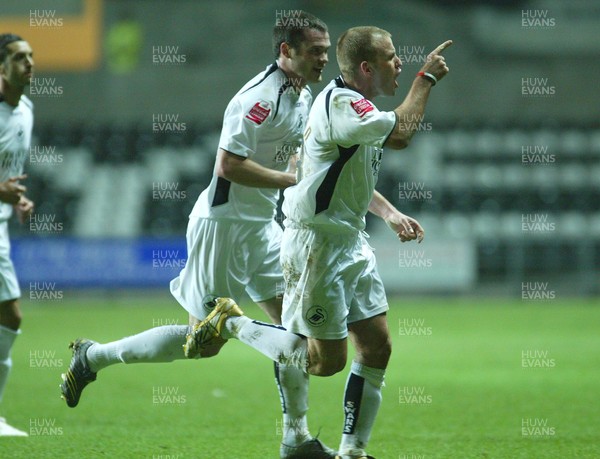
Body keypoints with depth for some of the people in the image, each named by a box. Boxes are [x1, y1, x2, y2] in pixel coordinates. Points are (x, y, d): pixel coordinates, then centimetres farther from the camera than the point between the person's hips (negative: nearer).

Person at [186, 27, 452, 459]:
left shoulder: (355, 104, 11)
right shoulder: (338, 103, -20)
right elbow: (400, 134, -33)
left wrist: (390, 214, 15)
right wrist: (426, 78, -22)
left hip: (350, 241, 10)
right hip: (317, 244, -10)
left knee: (377, 347, 5)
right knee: (327, 360, -3)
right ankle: (233, 322, 14)